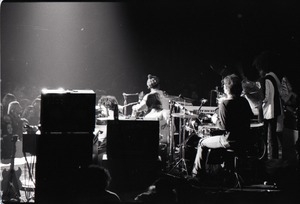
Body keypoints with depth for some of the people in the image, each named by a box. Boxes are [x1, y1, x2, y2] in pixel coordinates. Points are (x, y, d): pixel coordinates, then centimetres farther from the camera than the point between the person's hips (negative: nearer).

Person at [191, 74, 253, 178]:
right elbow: (250, 116, 19)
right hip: (244, 141, 7)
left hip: (230, 141, -7)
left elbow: (224, 126, -22)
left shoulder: (225, 104, -18)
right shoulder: (244, 101, 2)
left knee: (202, 143, 13)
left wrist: (215, 120, -1)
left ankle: (196, 174, 17)